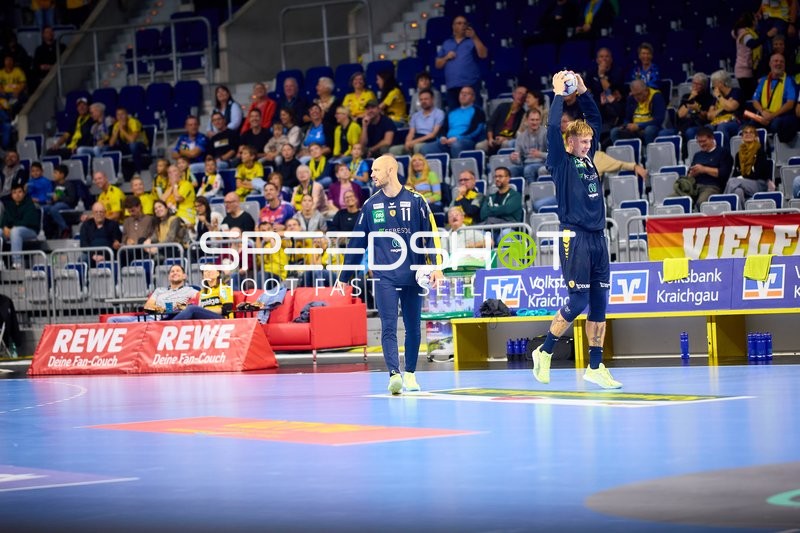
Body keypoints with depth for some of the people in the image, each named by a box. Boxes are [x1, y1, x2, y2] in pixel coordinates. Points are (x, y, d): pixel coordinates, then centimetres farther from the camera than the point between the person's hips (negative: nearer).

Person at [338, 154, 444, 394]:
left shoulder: (416, 201, -1)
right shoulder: (370, 205, 7)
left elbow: (431, 234, -2)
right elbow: (357, 242, 12)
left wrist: (436, 267, -13)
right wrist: (343, 276, 13)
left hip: (413, 275, -1)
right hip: (384, 276, 1)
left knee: (412, 327, 7)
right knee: (389, 327, -12)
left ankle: (410, 373, 21)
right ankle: (394, 374, -21)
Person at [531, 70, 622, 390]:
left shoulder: (588, 159, 15)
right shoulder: (561, 162, -3)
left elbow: (595, 119, 24)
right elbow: (553, 128, -17)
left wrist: (583, 92, 14)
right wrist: (559, 94, -9)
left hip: (597, 238, 7)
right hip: (575, 239, -7)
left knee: (599, 304, 5)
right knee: (577, 302, -9)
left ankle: (595, 367, 9)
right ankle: (545, 352, 7)